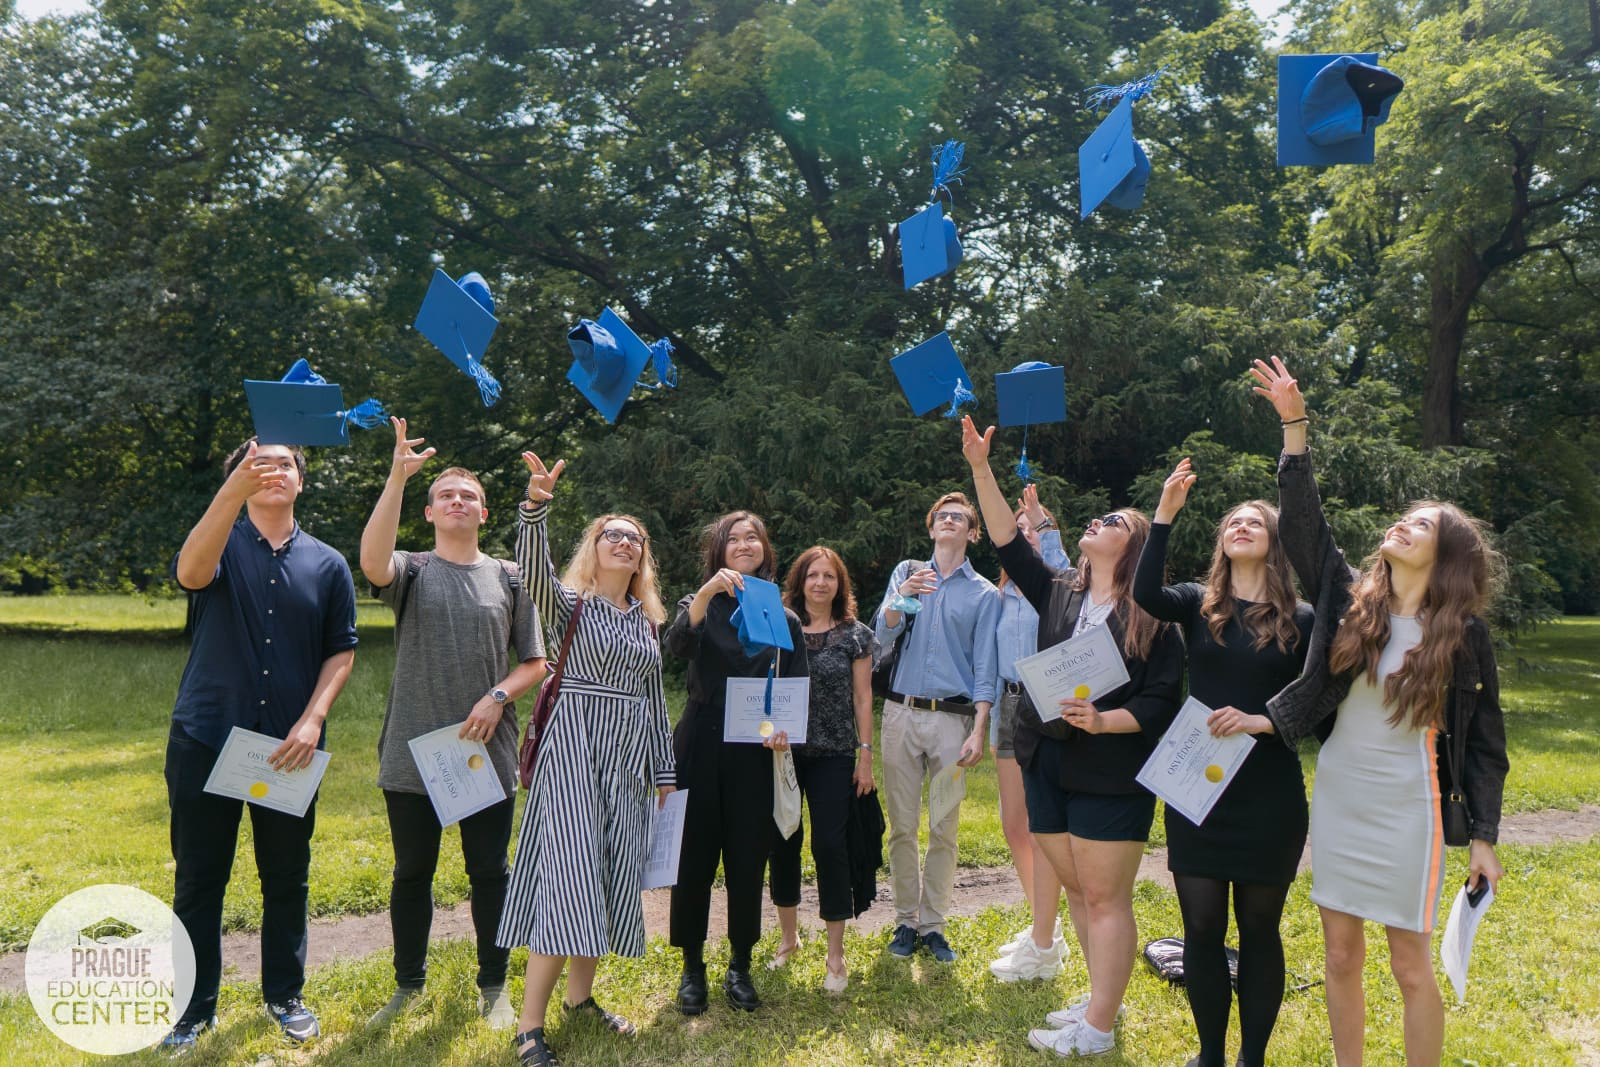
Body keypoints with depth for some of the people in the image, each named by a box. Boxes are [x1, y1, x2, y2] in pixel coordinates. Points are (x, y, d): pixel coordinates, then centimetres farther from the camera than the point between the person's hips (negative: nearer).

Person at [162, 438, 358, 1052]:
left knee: (287, 879, 11)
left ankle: (285, 996, 27)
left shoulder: (327, 565, 6)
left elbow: (341, 652, 6)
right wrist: (234, 491, -41)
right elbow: (190, 572, -25)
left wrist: (312, 719, -11)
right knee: (198, 880, 7)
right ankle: (195, 1006, 22)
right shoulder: (221, 545, 0)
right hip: (205, 740, -1)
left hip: (289, 747, 2)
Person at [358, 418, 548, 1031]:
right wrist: (397, 477, -27)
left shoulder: (509, 578, 6)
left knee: (489, 872, 9)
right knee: (412, 872, 12)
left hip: (487, 752, 0)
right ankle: (409, 985, 30)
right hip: (412, 752, 0)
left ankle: (494, 987, 24)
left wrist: (498, 696, -13)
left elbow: (535, 663, 6)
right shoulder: (411, 570, 3)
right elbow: (373, 562, -23)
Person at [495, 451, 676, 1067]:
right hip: (574, 747, -6)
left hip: (629, 758, 6)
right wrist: (535, 506, -40)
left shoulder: (646, 620, 14)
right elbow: (533, 568, -24)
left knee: (612, 878, 9)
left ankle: (580, 998, 25)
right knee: (568, 874, -12)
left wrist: (664, 769, 15)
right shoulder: (568, 603, -1)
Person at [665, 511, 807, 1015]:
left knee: (748, 861, 7)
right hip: (701, 749, -1)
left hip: (756, 755, 1)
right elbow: (677, 644, -19)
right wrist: (707, 591, -32)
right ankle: (692, 968, 20)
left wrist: (785, 727, -12)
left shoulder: (784, 619, 8)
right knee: (694, 858, 4)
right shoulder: (702, 604, 4)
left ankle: (740, 968, 23)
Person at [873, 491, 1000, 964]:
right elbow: (882, 641, 2)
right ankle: (905, 921, 17)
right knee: (902, 826, 4)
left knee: (944, 830, 2)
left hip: (952, 718, -1)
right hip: (902, 712, 1)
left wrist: (978, 732, -7)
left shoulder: (985, 594, 8)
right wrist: (901, 598, -16)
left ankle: (932, 925, 14)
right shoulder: (907, 573, 12)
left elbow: (985, 668, 3)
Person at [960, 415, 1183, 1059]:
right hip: (1046, 764, 6)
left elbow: (1162, 700, -10)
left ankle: (1097, 1030, 9)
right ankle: (1102, 1001, 30)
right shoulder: (1059, 595, 9)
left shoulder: (1150, 615, -6)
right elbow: (1008, 542, 2)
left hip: (1110, 774, -6)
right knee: (1076, 890, 15)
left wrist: (1104, 720, -26)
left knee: (1105, 897, 1)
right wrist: (980, 468, -5)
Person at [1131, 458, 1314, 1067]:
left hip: (1269, 795, -1)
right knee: (1202, 927, 7)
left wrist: (1261, 721, -17)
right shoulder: (1199, 604, 2)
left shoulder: (1300, 620, 0)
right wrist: (1165, 513, -21)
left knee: (1259, 927, 10)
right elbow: (1145, 594, -19)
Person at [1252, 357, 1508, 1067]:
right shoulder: (1349, 599, 1)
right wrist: (1294, 424, -14)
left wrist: (1483, 838, -2)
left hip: (1407, 808, -3)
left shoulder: (1464, 634, -5)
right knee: (1341, 957, 12)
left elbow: (1483, 743, 0)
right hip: (1336, 796, 3)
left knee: (1411, 968, 3)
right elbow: (1304, 520, -7)